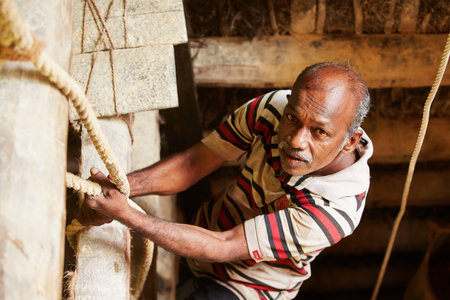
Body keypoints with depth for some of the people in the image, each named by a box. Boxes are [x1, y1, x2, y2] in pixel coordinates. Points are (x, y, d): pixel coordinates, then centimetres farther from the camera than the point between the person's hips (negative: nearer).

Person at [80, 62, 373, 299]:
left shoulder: (337, 209, -37)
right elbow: (193, 164, -15)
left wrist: (125, 214, -37)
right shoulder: (274, 107, -23)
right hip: (209, 223, 5)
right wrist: (119, 186, -31)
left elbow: (223, 248, -35)